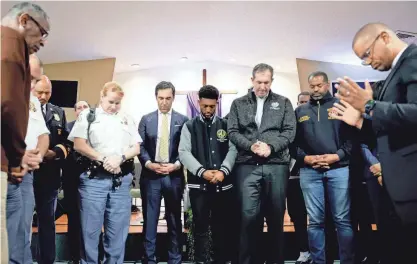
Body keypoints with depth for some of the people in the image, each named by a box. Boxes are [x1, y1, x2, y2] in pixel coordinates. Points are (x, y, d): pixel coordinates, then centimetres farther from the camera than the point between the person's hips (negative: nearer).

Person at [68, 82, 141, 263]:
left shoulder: (127, 119, 15)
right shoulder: (87, 116, 7)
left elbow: (136, 148, 9)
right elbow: (78, 145, -3)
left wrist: (119, 158, -9)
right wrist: (103, 159, -11)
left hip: (121, 180, 3)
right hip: (93, 178, -2)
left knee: (118, 230, 8)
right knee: (90, 229, 4)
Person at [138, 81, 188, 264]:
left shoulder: (183, 120, 4)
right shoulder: (146, 119, 9)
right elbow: (140, 146, 4)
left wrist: (176, 165, -13)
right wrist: (149, 164, -11)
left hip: (174, 175, -1)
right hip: (150, 175, 1)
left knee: (175, 220, 9)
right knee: (150, 220, 6)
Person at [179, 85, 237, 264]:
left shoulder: (225, 126, 10)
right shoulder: (189, 126, 7)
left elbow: (233, 150, 1)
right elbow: (184, 152, -3)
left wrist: (223, 171, -15)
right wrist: (202, 171, -15)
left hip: (223, 184, 1)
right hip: (198, 184, -1)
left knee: (223, 227, 9)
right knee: (201, 227, 5)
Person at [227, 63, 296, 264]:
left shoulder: (283, 103, 12)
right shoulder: (238, 104, 12)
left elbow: (289, 131, 3)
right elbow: (232, 132, 4)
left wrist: (271, 146, -12)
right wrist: (251, 146, -12)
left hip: (277, 165, 1)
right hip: (247, 166, 0)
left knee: (276, 215, 8)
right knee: (249, 215, -3)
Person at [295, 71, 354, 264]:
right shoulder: (300, 111, 15)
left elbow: (352, 135, 1)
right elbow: (293, 140, 10)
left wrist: (337, 156, -11)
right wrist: (305, 158, -6)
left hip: (338, 168, -1)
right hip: (309, 171, 2)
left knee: (343, 219, 2)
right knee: (315, 221, 5)